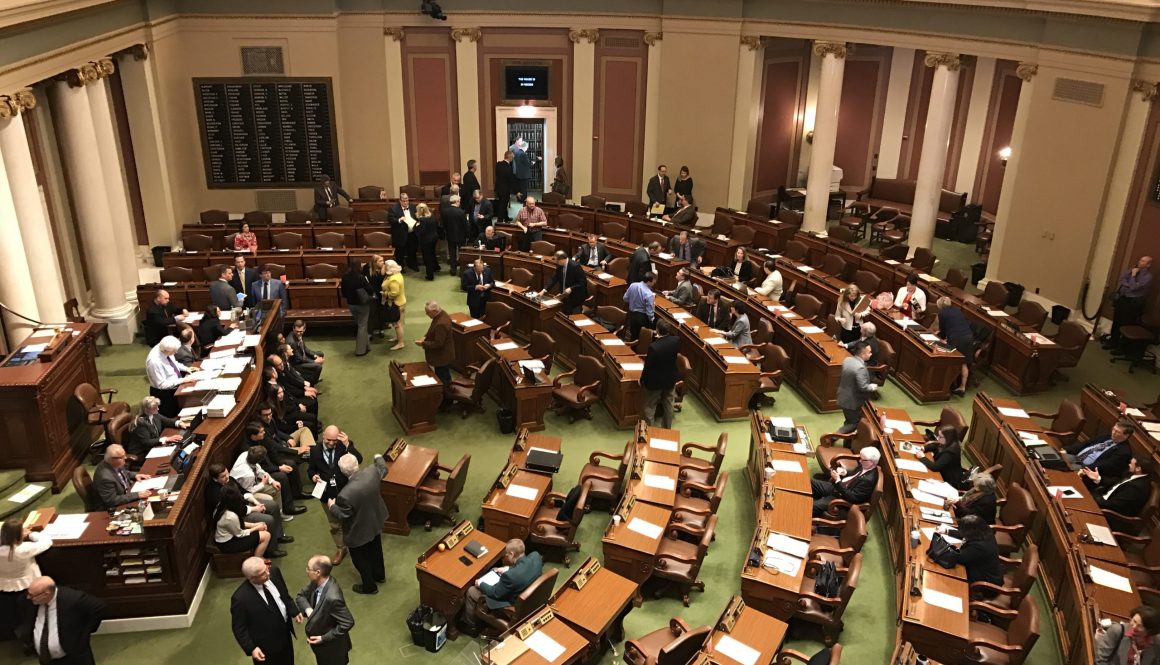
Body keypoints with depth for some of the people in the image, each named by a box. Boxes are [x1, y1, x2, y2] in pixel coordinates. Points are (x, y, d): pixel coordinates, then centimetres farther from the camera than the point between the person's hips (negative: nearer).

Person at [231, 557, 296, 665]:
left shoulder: (274, 572, -16)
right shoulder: (240, 598, -31)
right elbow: (239, 628, -18)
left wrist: (294, 612, -5)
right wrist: (251, 648, -21)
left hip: (285, 632, 5)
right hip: (266, 645, -5)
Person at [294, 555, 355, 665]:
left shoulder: (332, 598, -38)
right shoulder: (316, 582, -14)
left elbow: (348, 623, -31)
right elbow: (301, 596, 2)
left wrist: (323, 638, -24)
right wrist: (307, 609, -19)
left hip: (332, 646, -7)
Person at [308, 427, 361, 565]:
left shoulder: (343, 446, -14)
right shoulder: (315, 451, -6)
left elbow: (358, 460, -27)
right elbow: (310, 469, 7)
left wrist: (348, 445, -36)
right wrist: (313, 476, -15)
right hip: (327, 494, 2)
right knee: (335, 525, 18)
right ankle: (341, 549, 39)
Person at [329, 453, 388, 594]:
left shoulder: (345, 494, -42)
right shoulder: (372, 471, -27)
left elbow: (342, 515, -23)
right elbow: (383, 468, -1)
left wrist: (331, 505, -3)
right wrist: (378, 457, 21)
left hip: (359, 531, -6)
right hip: (375, 521, 6)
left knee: (360, 558, 23)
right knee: (375, 550, 32)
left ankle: (370, 586, 44)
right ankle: (379, 575, 55)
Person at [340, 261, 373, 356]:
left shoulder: (345, 277, -5)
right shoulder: (360, 277, -24)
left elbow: (343, 292, 5)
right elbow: (369, 290, -18)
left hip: (351, 304, 6)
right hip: (362, 304, -6)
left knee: (359, 324, 22)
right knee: (362, 326, 6)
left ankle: (366, 346, 33)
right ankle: (361, 350, 10)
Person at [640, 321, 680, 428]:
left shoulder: (653, 347, -31)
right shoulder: (676, 340, -17)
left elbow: (648, 366, -20)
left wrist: (642, 379, -4)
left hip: (655, 381, -5)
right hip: (670, 379, 5)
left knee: (650, 406, 13)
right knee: (668, 404, 22)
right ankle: (667, 428, 36)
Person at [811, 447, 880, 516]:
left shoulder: (869, 480, -31)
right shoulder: (865, 466, -6)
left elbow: (851, 498, -29)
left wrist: (838, 480, -29)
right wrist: (845, 472, -5)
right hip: (837, 487, 9)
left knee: (813, 506, -18)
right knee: (811, 482, 8)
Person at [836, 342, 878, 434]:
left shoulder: (847, 360, -2)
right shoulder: (860, 368, -28)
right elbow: (863, 387, -29)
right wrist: (873, 387, -8)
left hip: (843, 398, 9)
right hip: (853, 401, -9)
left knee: (850, 421, 23)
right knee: (854, 423, 7)